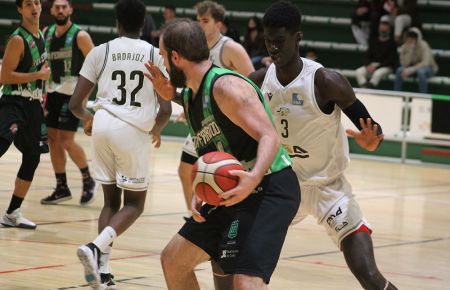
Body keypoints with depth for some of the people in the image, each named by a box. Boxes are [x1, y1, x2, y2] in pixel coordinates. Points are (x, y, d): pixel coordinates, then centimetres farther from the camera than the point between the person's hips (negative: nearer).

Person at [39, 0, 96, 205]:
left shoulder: (80, 36, -10)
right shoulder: (46, 34, 6)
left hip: (73, 93, -6)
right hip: (53, 91, 6)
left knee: (66, 140, -11)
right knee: (53, 139, 6)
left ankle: (88, 181, 8)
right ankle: (62, 188, 15)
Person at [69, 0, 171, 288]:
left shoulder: (101, 51, 6)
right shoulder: (155, 55, 4)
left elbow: (75, 103, 5)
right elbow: (166, 110, -3)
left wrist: (87, 118, 28)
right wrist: (156, 131, 19)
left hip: (103, 126, 2)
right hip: (134, 130, -2)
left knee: (111, 200, 17)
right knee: (134, 203, 11)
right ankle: (96, 248, -14)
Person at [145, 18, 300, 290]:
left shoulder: (226, 87, -17)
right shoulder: (189, 97, 12)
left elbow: (270, 138, -25)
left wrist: (254, 177, -43)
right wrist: (200, 193, 4)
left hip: (269, 189, -10)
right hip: (233, 194, 10)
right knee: (173, 260, 15)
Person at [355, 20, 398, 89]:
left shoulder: (392, 43, -1)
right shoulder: (373, 41, 16)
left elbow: (391, 60, -8)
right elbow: (368, 55, 13)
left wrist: (376, 67, -15)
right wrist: (369, 65, -9)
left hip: (386, 67, -5)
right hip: (372, 65, 5)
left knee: (377, 74, -37)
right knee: (359, 72, -22)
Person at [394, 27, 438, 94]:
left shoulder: (423, 45, -22)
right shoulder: (404, 47, -10)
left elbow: (425, 63, -31)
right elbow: (405, 64, -20)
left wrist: (410, 70, -38)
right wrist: (409, 50, -30)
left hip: (429, 68, -4)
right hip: (414, 68, 4)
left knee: (420, 71, -39)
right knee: (400, 70, -25)